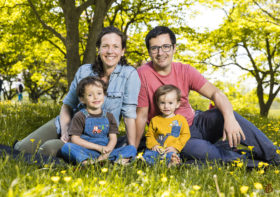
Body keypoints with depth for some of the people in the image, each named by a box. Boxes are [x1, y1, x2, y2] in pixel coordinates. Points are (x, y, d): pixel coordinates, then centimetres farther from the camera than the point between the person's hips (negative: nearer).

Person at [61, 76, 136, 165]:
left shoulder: (108, 116, 14)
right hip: (85, 153, -3)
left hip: (105, 153, 3)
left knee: (132, 149, -15)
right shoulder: (80, 117, 3)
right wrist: (98, 147, -12)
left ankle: (117, 163, -43)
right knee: (66, 147, -30)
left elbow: (113, 138, 7)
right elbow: (75, 139, -6)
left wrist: (107, 150, -16)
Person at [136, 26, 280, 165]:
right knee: (201, 150, -35)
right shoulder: (143, 74, -13)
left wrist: (230, 118, -34)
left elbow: (215, 93, -15)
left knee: (224, 114, -24)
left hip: (195, 122, 4)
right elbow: (142, 116, -9)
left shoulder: (185, 71, -4)